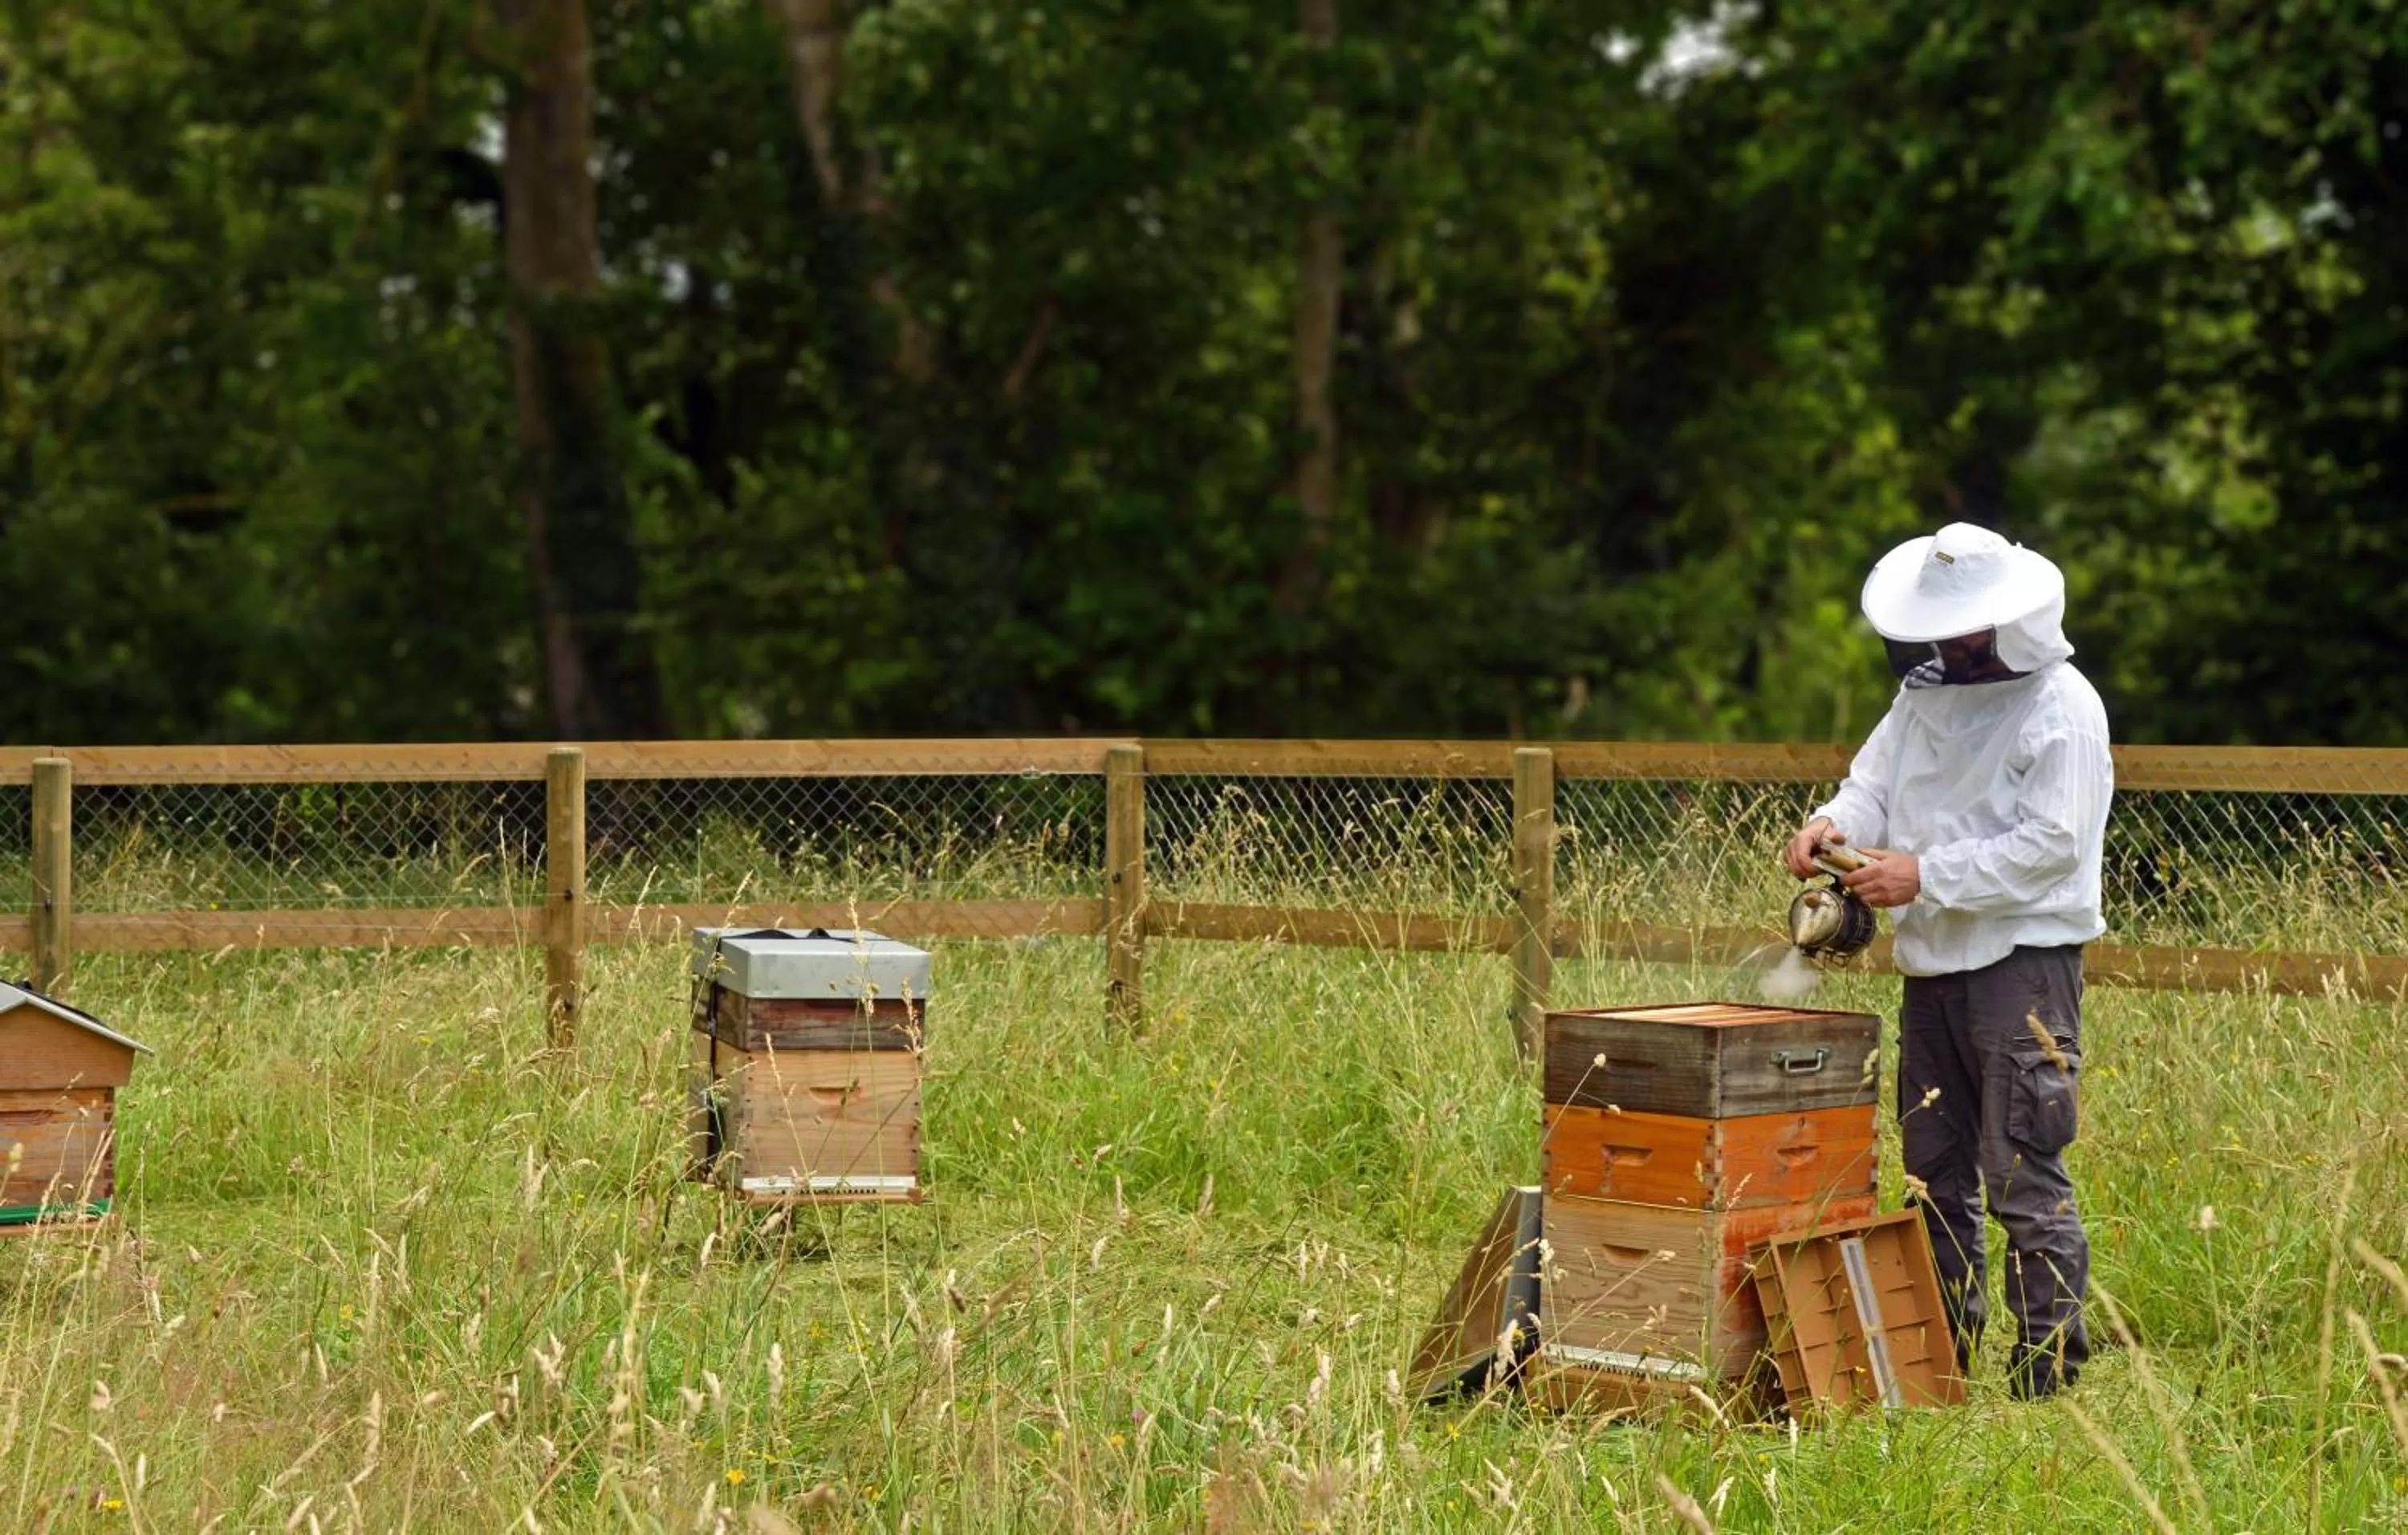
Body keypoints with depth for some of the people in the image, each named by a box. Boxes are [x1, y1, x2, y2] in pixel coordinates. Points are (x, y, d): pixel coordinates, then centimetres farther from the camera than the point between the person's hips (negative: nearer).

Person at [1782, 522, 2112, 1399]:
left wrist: (1925, 874, -20)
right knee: (1935, 1171, 12)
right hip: (1934, 964, 8)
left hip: (2024, 963, -8)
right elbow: (1876, 783, 15)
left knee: (2025, 1174, -9)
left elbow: (2051, 843, -18)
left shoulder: (2064, 708, -11)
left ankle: (2050, 1362, -4)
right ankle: (1943, 1352, 21)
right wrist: (1835, 822, -9)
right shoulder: (1926, 692, 13)